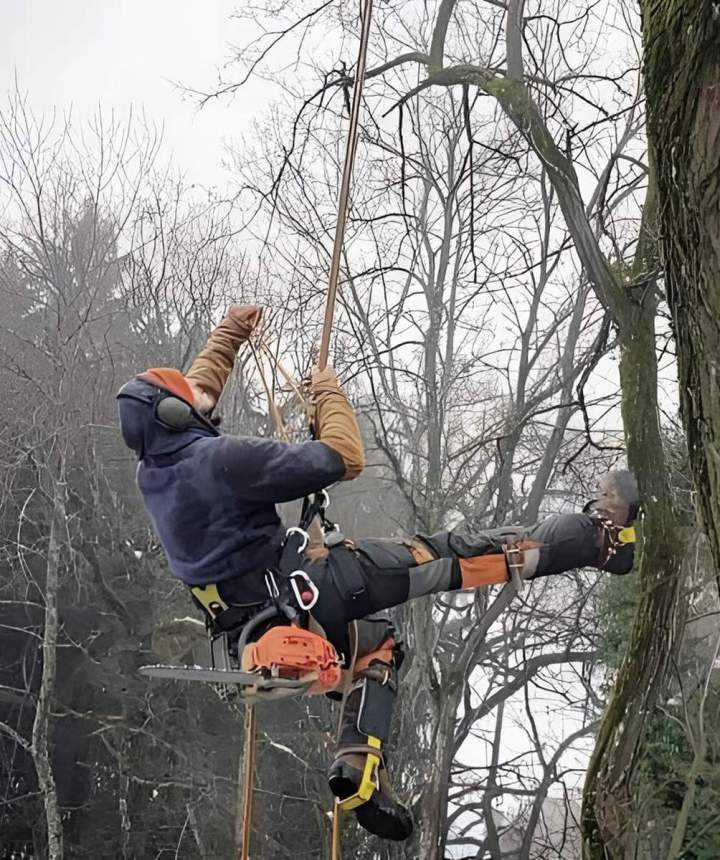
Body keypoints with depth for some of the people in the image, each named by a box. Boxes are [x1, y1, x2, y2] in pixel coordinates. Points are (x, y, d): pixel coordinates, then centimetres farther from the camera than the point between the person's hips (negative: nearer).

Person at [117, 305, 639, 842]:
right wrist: (329, 393, -5)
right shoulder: (221, 458, -23)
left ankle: (359, 763, 18)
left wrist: (228, 335, 33)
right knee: (459, 552, -4)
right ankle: (600, 536, 3)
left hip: (255, 612, 9)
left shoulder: (153, 470, 4)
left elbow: (192, 396, 27)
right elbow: (342, 459, -22)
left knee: (375, 637, 33)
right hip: (309, 585, -9)